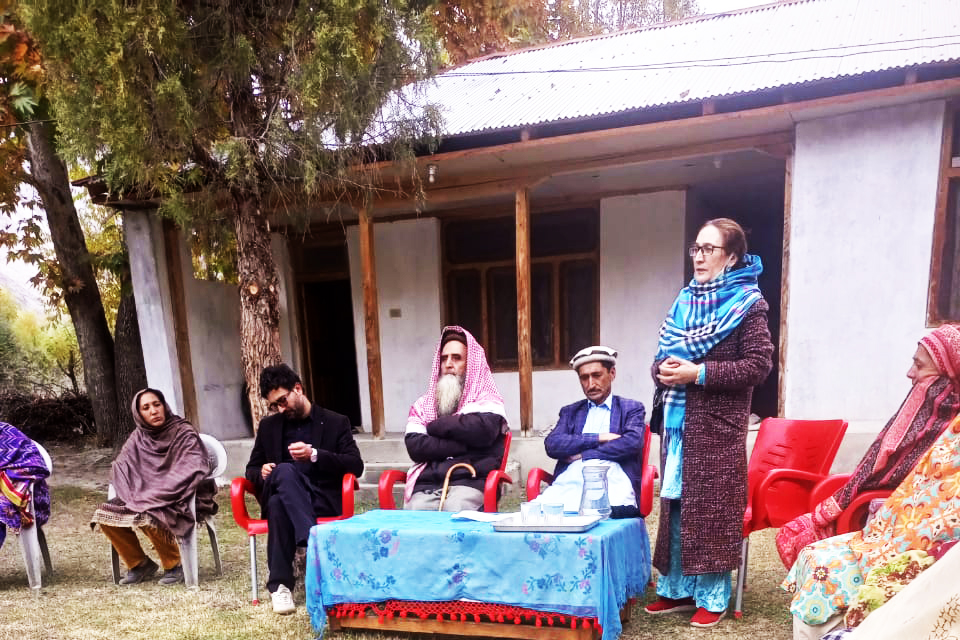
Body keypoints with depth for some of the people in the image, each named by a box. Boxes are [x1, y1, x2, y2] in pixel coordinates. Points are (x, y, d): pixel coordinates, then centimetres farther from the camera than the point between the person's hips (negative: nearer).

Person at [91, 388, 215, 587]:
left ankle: (174, 566, -5)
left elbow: (193, 470, -22)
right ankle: (140, 564, 8)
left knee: (148, 517, -32)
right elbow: (119, 468, 9)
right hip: (143, 500, 7)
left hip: (180, 502, -6)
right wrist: (133, 497, -10)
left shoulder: (185, 433, -10)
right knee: (105, 513, -10)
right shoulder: (138, 437, 7)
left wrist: (152, 497, -24)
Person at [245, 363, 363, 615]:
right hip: (281, 496, 3)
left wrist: (315, 455, -19)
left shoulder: (336, 422, 7)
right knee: (284, 470, -35)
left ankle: (280, 584, -34)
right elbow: (252, 469, 21)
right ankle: (311, 542, -42)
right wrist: (261, 473, -6)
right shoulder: (268, 426, 17)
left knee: (279, 505, -37)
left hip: (323, 498, -2)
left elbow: (356, 466, -4)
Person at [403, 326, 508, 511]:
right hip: (426, 485, 3)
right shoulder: (423, 404, 19)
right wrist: (463, 445, -7)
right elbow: (415, 447, 3)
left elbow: (482, 431, -13)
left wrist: (435, 426, 0)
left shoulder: (488, 401, 9)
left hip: (469, 483, -2)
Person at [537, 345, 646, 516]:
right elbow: (551, 445, 7)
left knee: (617, 509, -38)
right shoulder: (570, 411, 26)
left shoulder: (631, 408, 18)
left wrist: (582, 454, 0)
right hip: (572, 480, 2)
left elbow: (632, 442, -3)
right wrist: (599, 438, -1)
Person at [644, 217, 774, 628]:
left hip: (718, 423, -6)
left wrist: (699, 373, -18)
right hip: (678, 420, 6)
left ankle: (713, 596, 17)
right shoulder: (685, 300, 13)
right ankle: (677, 587, 24)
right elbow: (662, 356, 17)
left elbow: (759, 364, -12)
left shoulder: (747, 302, -5)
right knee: (676, 502, 11)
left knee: (712, 505, 2)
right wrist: (664, 369, -7)